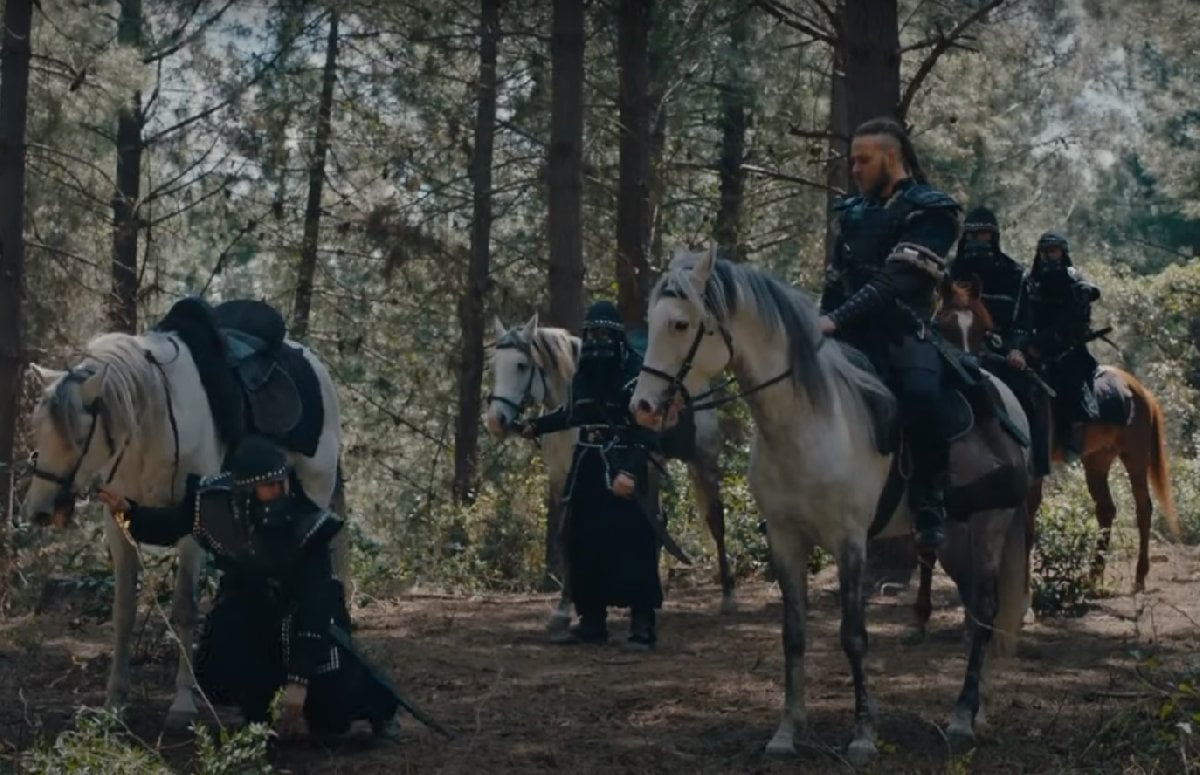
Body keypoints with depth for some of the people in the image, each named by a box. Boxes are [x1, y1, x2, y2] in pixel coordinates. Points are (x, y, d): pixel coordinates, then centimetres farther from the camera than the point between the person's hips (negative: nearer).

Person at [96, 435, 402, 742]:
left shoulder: (309, 526, -33)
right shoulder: (216, 503, -24)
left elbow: (312, 606, -34)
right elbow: (168, 526, -2)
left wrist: (298, 681, -38)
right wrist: (128, 512, -23)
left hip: (302, 606, -3)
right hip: (247, 601, 3)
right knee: (219, 675, -23)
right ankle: (259, 719, 9)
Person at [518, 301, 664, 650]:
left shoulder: (633, 373, -13)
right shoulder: (583, 374, 10)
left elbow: (647, 430, -19)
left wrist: (631, 471, -29)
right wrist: (536, 425, 24)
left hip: (622, 471, -7)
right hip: (586, 468, 7)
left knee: (631, 548, -9)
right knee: (582, 545, 9)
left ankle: (643, 624, -6)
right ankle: (592, 620, 18)